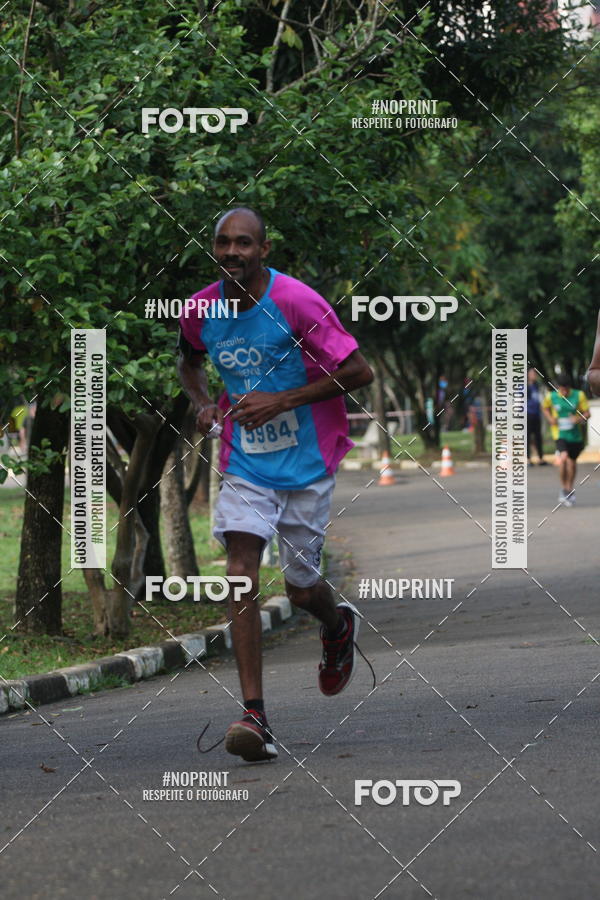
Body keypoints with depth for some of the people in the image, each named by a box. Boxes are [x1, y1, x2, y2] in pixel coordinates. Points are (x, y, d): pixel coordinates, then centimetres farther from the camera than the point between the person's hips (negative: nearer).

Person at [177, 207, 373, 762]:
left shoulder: (296, 302, -17)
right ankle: (255, 716, -19)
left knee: (300, 588, 8)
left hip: (307, 464, -2)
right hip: (245, 463, 2)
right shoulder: (200, 312, -2)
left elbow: (360, 372, -15)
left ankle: (339, 627, 47)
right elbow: (190, 362, 21)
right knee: (241, 573, -17)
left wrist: (282, 401, -21)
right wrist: (203, 402, -1)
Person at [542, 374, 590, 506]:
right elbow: (545, 408, 14)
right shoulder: (551, 396, -5)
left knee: (572, 462, 12)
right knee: (563, 458, -24)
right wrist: (550, 418, -5)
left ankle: (570, 489, 34)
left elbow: (587, 413, -2)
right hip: (560, 434, -2)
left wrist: (579, 418, -23)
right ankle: (563, 488, -7)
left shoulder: (579, 395, -6)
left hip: (575, 434, 2)